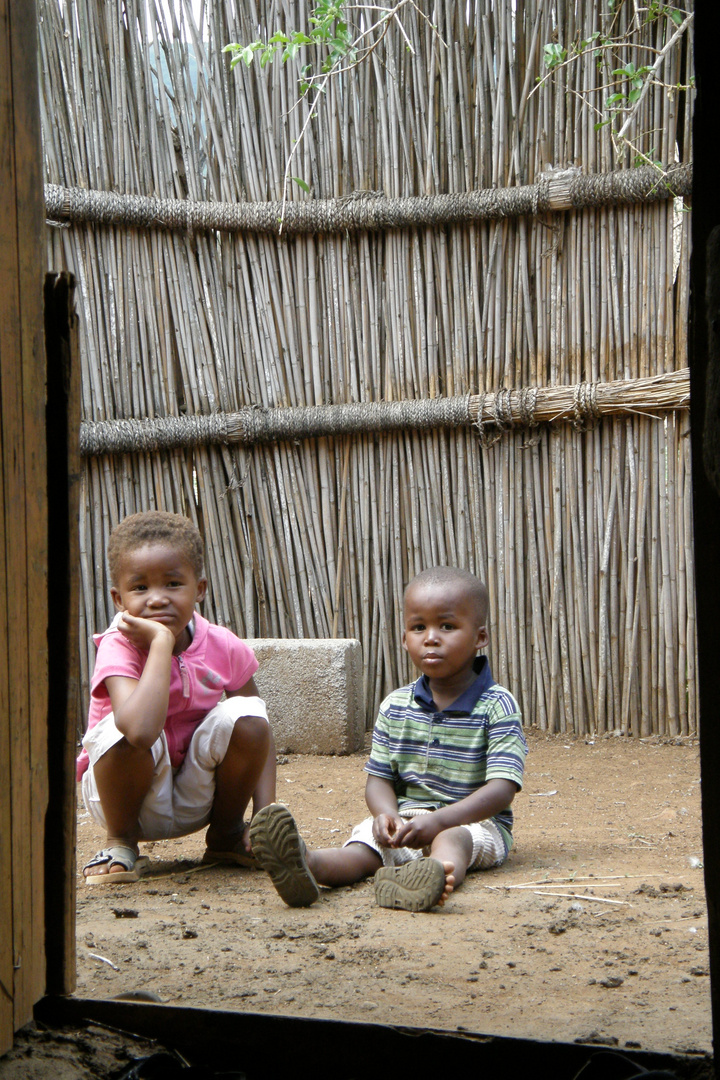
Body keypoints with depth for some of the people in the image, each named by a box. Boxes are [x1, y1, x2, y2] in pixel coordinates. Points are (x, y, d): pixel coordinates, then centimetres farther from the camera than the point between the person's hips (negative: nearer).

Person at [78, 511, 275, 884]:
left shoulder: (223, 647, -12)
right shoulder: (118, 648, -25)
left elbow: (257, 731, -2)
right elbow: (141, 731, -46)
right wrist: (162, 642, -37)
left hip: (196, 797, 4)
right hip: (136, 799, -4)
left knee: (245, 715, -23)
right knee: (124, 729, -35)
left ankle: (225, 836, 2)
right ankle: (120, 843, -6)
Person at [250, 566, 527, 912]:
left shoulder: (497, 706, -4)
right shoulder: (395, 706, 11)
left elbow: (502, 787, -13)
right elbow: (379, 778, 10)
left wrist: (439, 820, -27)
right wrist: (387, 815, -16)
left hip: (474, 822, -3)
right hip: (405, 818, 3)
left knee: (451, 839, -37)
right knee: (367, 839, -28)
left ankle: (436, 872, -72)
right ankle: (308, 866, -60)